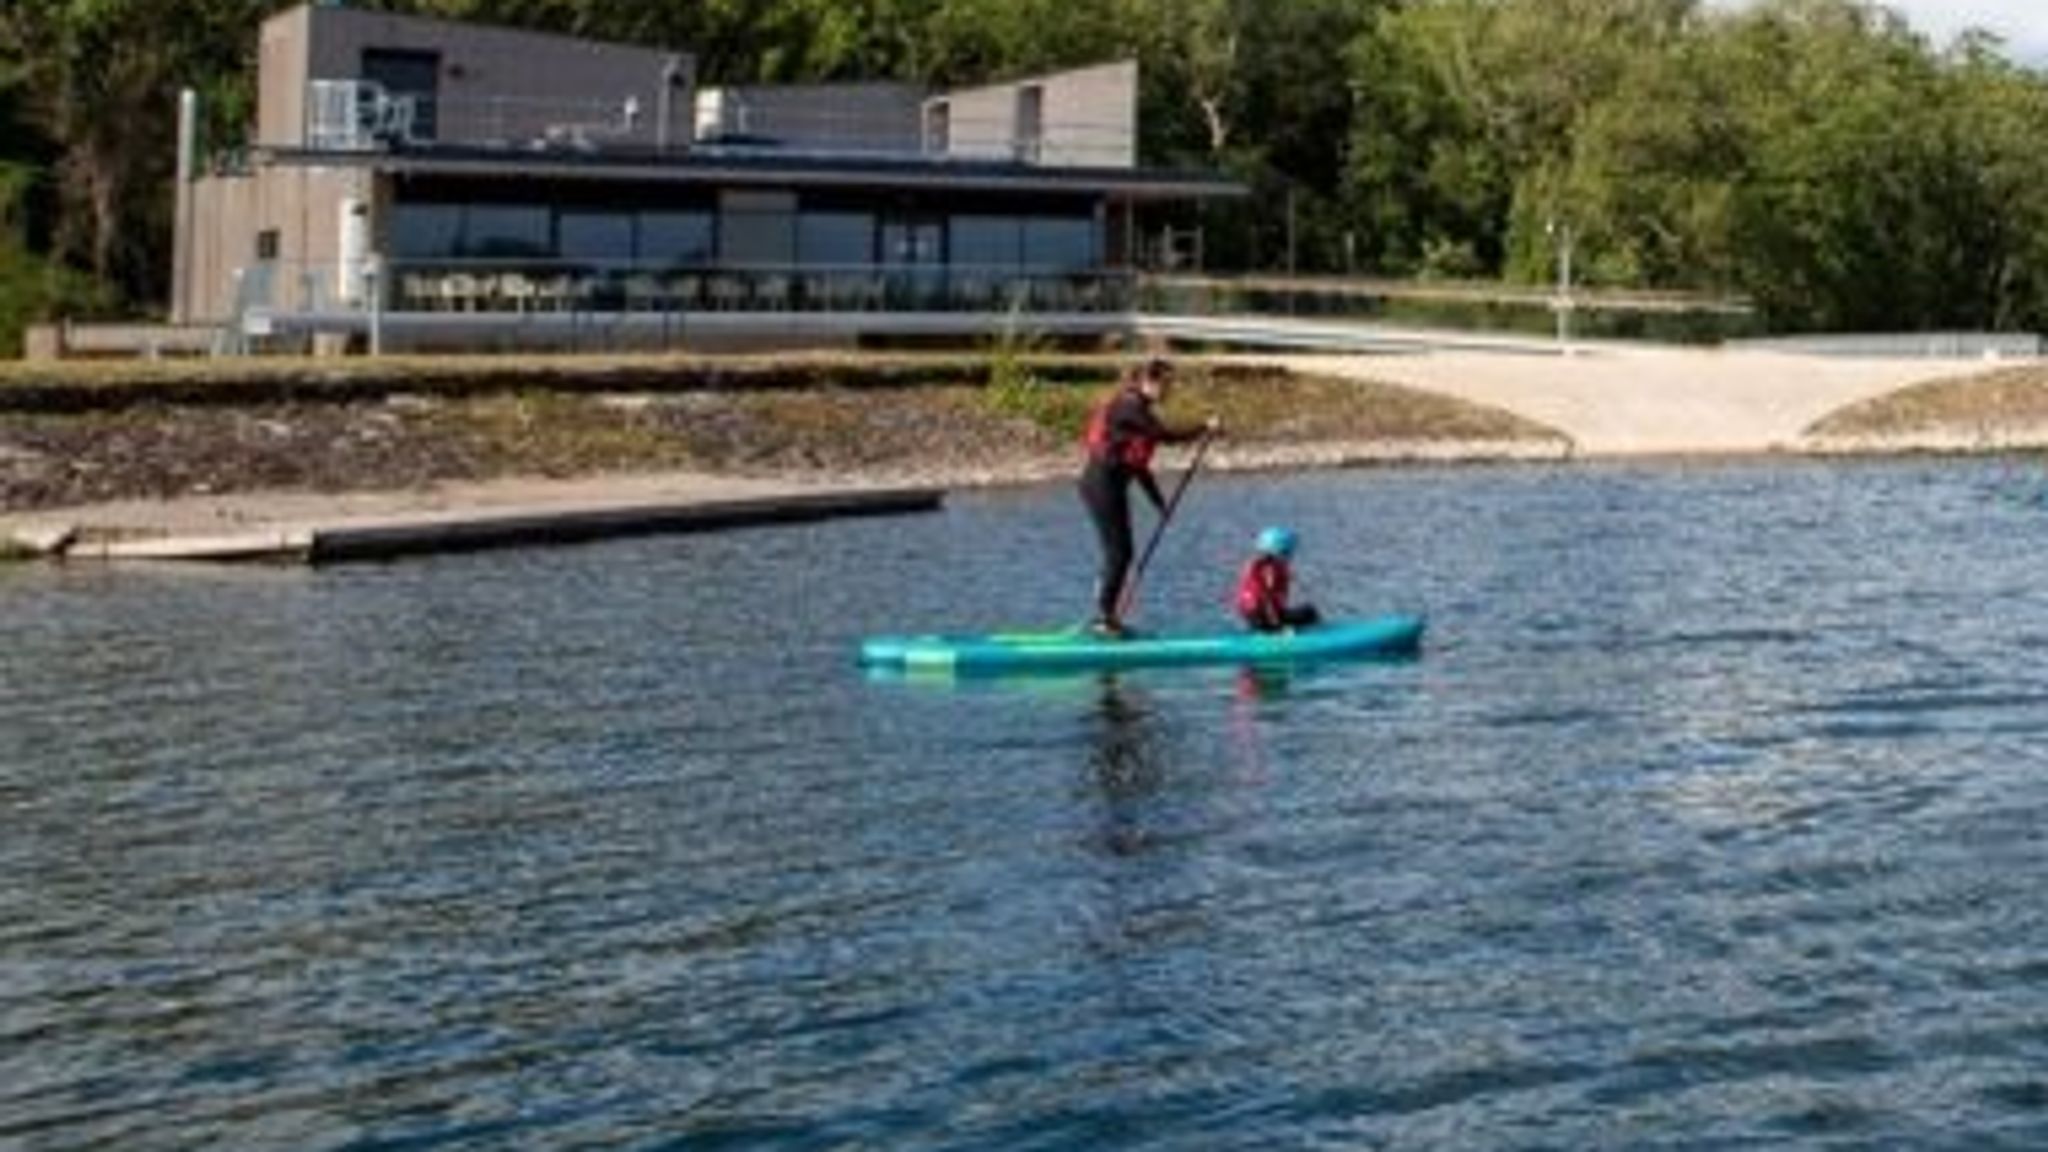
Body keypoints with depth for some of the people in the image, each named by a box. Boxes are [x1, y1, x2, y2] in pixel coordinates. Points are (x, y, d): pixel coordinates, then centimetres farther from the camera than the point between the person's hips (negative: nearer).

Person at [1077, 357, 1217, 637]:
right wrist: (1205, 428, -9)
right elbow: (1166, 435, -22)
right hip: (1101, 485, -10)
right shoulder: (1130, 406, -15)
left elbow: (1140, 464, 20)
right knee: (1118, 553, -8)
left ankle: (1108, 616, 17)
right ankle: (1104, 618, -4)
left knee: (1119, 553, 12)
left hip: (1112, 486, 10)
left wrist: (1159, 503, 20)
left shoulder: (1139, 409, 15)